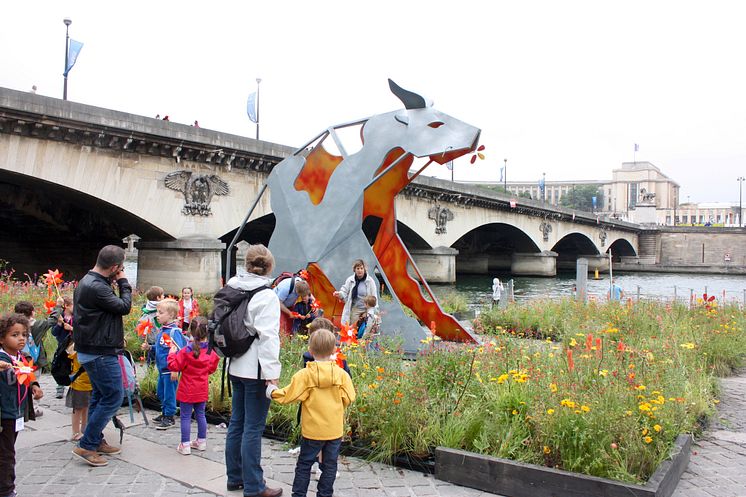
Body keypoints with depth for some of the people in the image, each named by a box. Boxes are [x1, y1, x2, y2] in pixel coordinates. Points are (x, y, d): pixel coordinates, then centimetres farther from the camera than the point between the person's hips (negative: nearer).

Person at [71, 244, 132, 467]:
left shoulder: (87, 282, 12)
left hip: (93, 350, 11)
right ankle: (86, 445, 0)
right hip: (101, 353, -11)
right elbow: (124, 307, -16)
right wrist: (123, 282, -6)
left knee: (100, 396, 19)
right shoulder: (96, 287, -24)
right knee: (114, 397, -5)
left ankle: (96, 440, 28)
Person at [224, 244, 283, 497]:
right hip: (256, 370, -8)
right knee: (253, 428, -1)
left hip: (237, 367, 8)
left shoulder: (234, 288, 7)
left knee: (237, 423, 16)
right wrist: (272, 372, -19)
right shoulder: (266, 296, -16)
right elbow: (268, 336, -20)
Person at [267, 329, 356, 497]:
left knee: (304, 464, 13)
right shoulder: (341, 374, -7)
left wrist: (272, 392, 6)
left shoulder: (304, 375, -14)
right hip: (335, 431, 2)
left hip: (312, 431, -2)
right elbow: (348, 399, -6)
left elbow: (289, 395, -11)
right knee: (330, 466, 13)